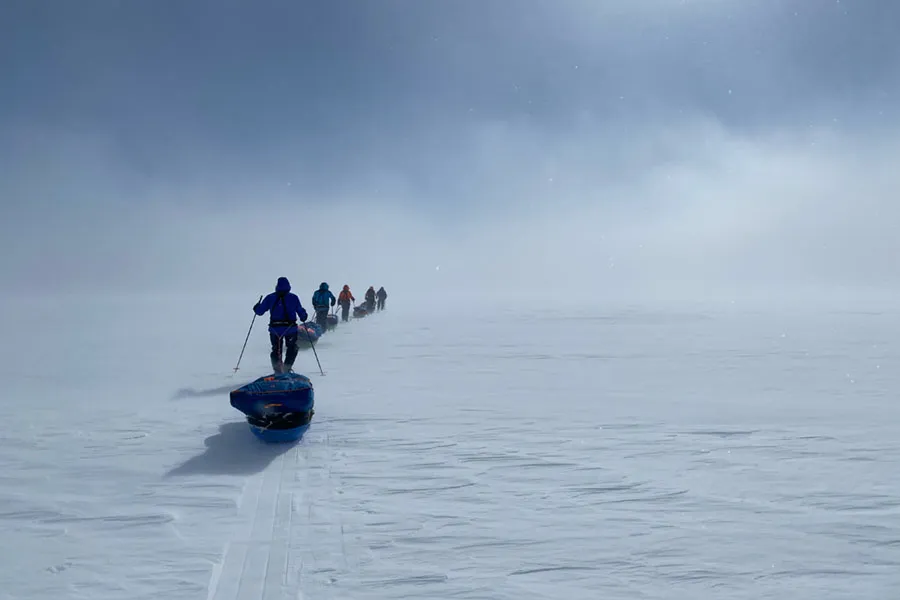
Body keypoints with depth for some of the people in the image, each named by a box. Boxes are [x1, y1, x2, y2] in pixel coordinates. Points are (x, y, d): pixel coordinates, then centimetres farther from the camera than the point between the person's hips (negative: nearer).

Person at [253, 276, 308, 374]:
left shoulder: (270, 297, 0)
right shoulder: (293, 297, -2)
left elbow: (260, 311, 4)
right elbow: (301, 312, 0)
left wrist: (256, 307, 26)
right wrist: (304, 317, 22)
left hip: (275, 328, 1)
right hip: (290, 328, -1)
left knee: (276, 349, 17)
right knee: (292, 348, 17)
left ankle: (277, 369, 3)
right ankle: (287, 368, 1)